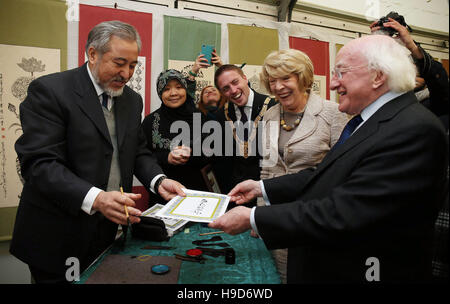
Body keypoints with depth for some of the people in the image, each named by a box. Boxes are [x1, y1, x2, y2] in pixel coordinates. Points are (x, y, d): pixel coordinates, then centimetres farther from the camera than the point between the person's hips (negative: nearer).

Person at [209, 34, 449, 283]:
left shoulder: (415, 130, -26)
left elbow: (341, 215, -30)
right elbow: (325, 175, 5)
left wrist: (252, 219, -24)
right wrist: (262, 187, 2)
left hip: (350, 272, -7)